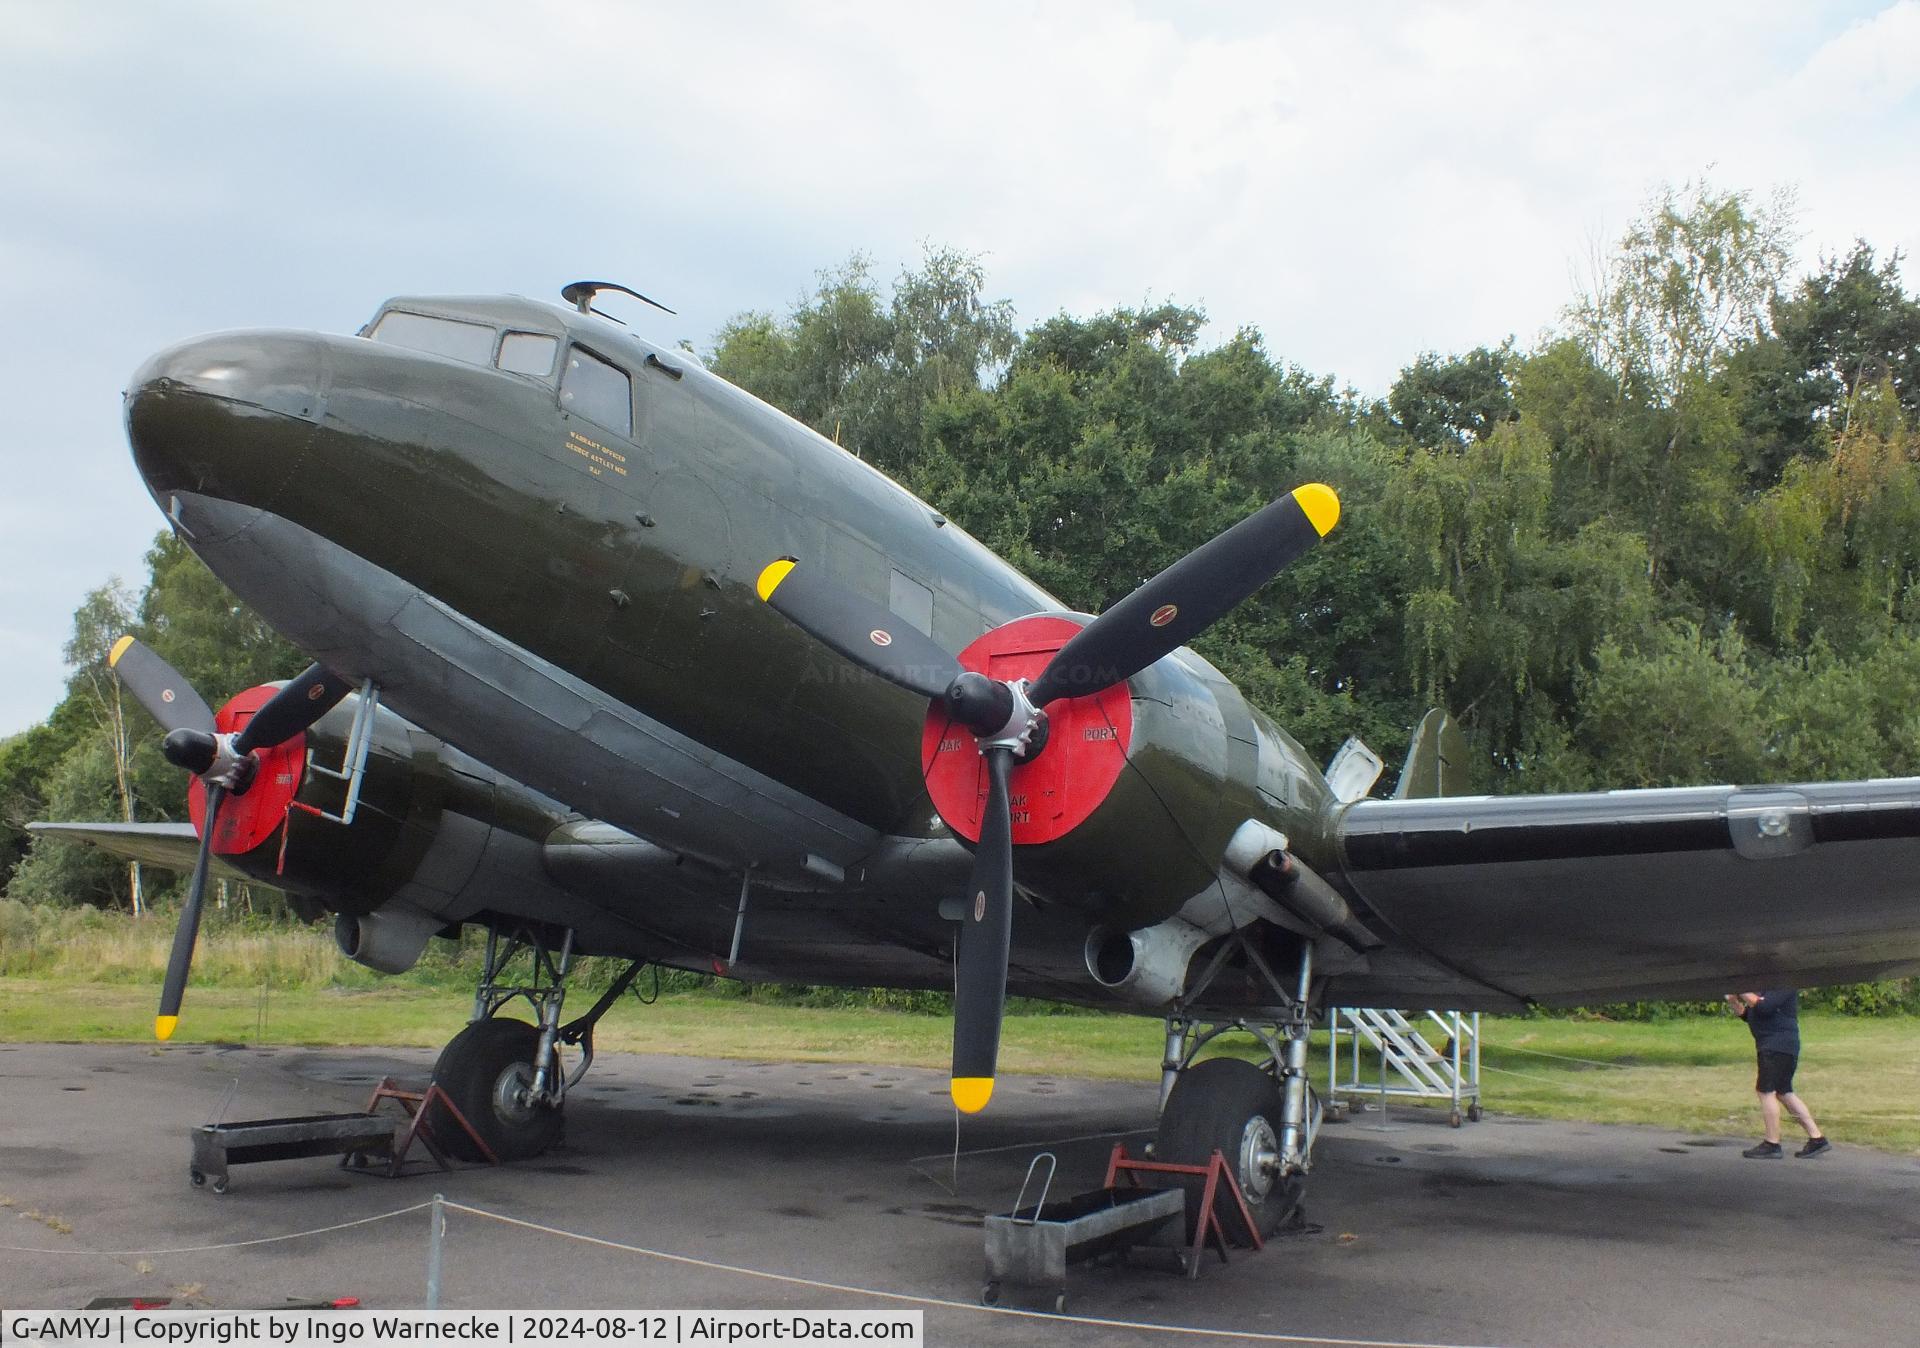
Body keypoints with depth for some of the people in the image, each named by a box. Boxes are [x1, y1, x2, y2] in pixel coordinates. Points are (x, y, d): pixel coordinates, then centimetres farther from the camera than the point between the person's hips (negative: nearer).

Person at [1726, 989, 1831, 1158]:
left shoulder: (1783, 984, -12)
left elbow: (1764, 1007, -25)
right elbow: (1748, 1015, 20)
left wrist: (1744, 994, -15)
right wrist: (1734, 1002, 4)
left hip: (1779, 1047, -10)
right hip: (1770, 1047, 10)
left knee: (1766, 1091, -8)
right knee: (1784, 1092, 14)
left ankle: (1772, 1145, -2)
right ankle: (1817, 1139, 19)